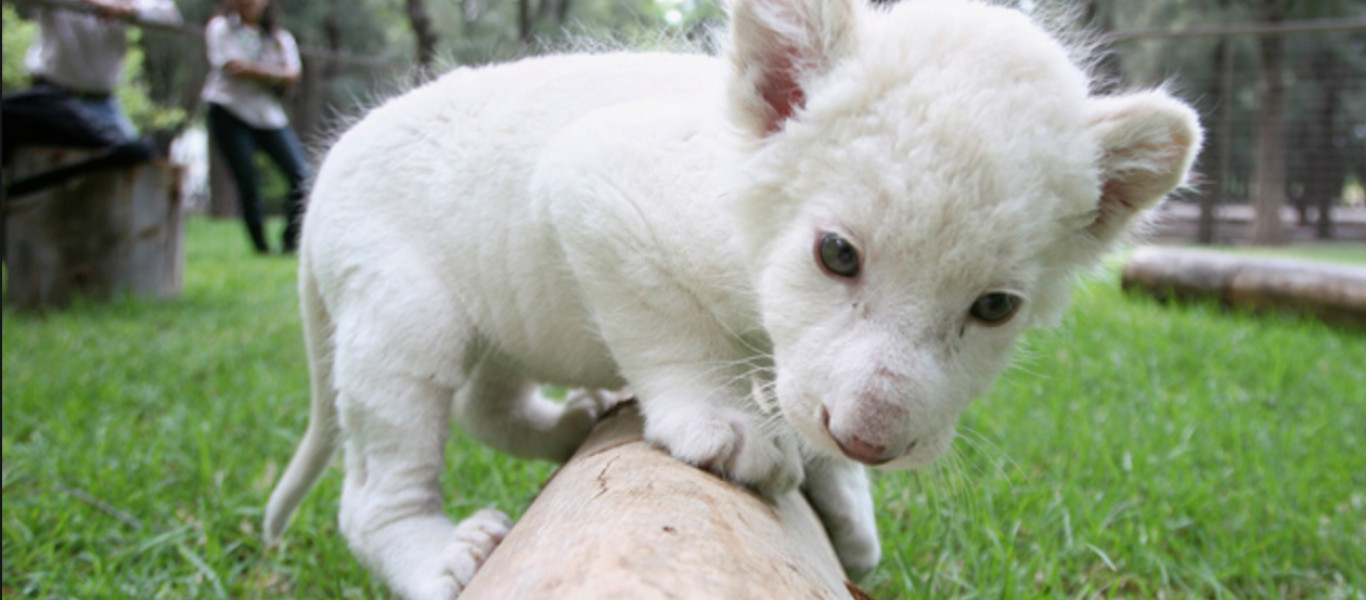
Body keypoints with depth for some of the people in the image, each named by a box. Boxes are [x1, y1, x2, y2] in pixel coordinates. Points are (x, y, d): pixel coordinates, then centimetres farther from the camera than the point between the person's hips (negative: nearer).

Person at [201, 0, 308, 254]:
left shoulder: (280, 36, 13)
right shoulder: (220, 28, 4)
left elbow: (292, 76, -2)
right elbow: (233, 67, -11)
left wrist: (254, 69, -12)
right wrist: (274, 73, -3)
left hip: (270, 114, 3)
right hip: (230, 113, -3)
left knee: (301, 174, -11)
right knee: (247, 183, -4)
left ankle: (291, 241, -2)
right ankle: (260, 246, 6)